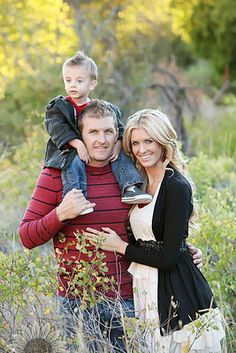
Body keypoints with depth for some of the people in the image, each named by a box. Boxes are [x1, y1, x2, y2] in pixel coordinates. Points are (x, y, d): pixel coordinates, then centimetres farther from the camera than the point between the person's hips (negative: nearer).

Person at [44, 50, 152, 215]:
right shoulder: (58, 106, 2)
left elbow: (118, 128, 6)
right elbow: (57, 128, -12)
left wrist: (118, 143, -17)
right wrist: (78, 144, -25)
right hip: (69, 151, -3)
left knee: (121, 156, -15)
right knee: (73, 162, -36)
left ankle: (130, 189, -22)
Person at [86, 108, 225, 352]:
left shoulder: (177, 187, -13)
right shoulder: (139, 183, 9)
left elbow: (168, 258, -15)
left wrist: (120, 247, -6)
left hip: (179, 298, -7)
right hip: (145, 290, 7)